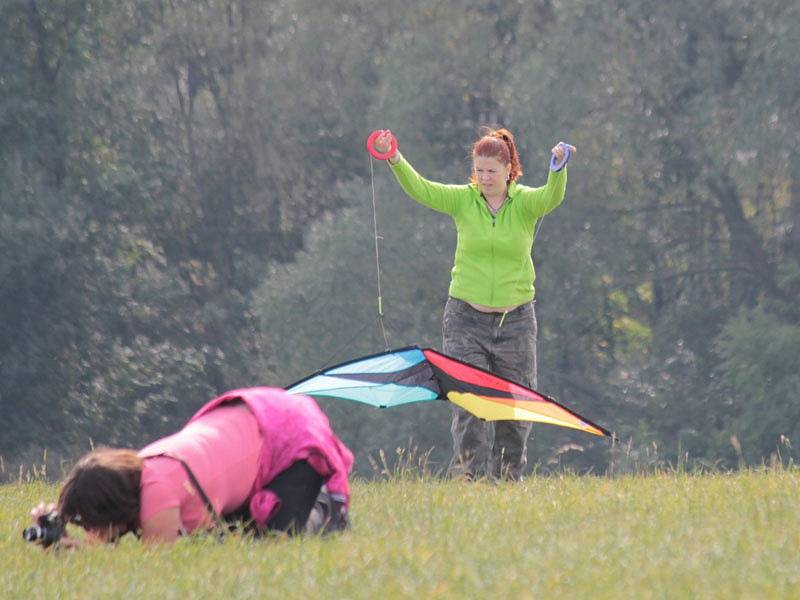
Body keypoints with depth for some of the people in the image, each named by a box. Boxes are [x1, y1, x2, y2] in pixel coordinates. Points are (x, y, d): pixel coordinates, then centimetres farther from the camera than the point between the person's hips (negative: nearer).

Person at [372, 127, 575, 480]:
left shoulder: (525, 203, -3)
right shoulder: (463, 200, 0)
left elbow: (552, 197, -22)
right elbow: (419, 189, -10)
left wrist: (558, 169, -44)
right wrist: (395, 162, -28)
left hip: (515, 319, 0)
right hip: (466, 318, 0)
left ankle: (508, 476, 19)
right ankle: (467, 477, -8)